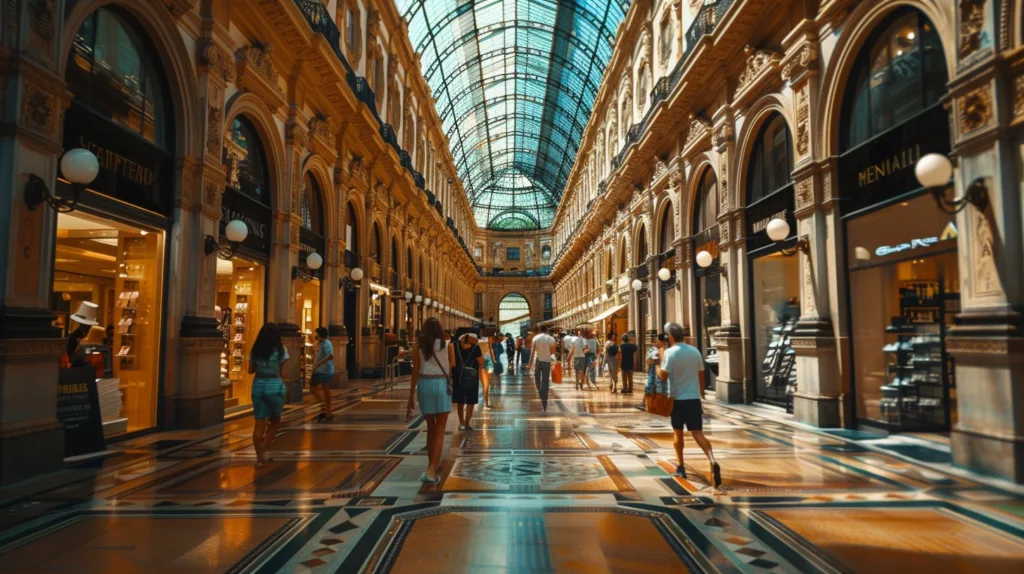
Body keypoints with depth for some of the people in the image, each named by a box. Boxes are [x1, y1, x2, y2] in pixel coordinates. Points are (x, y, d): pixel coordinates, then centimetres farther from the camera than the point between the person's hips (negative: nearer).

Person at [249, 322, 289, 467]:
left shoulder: (255, 350, 4)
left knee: (259, 423, 7)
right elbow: (283, 370, -5)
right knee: (275, 421, 16)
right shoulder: (280, 350, -7)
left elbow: (251, 370, 10)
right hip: (274, 386, -3)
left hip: (258, 386, 3)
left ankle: (259, 457, 9)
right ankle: (262, 451, 7)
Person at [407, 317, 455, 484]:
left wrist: (411, 397, 4)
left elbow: (415, 372, 0)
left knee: (431, 427, 19)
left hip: (424, 385, 2)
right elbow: (452, 369, -1)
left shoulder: (419, 346, 2)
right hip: (441, 385, -2)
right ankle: (431, 471, -10)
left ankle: (432, 464, 30)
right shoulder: (448, 345, 0)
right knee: (439, 430, 1)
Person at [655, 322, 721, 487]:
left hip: (677, 399, -3)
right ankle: (713, 461, -25)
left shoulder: (670, 352, -11)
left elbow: (663, 376, -16)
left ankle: (681, 468, 23)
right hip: (694, 398, 3)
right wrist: (701, 392, 24)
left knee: (678, 433, 15)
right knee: (698, 434, -2)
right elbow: (701, 375, 12)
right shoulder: (695, 351, 6)